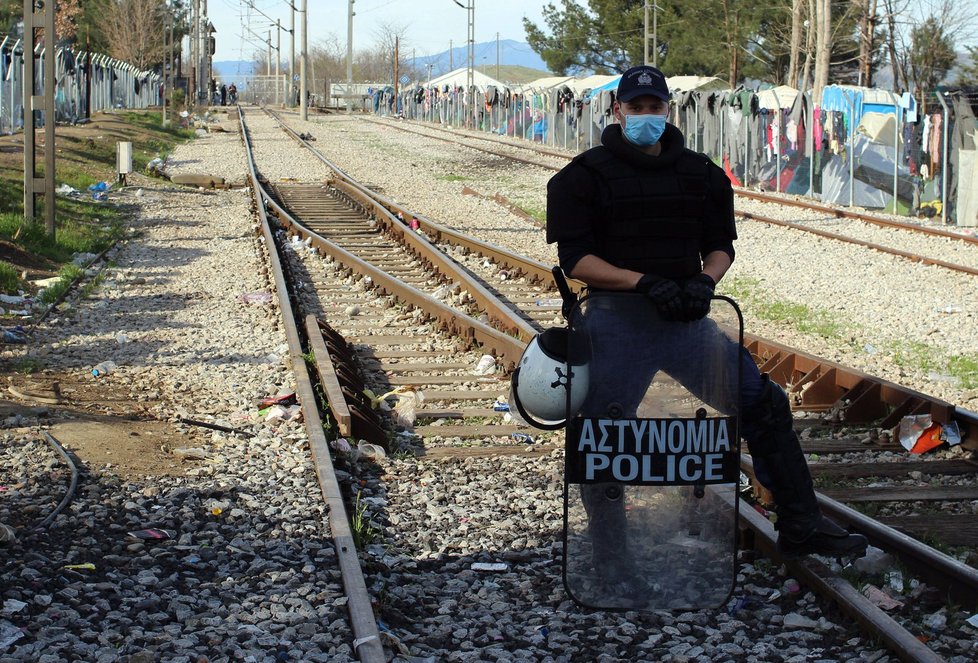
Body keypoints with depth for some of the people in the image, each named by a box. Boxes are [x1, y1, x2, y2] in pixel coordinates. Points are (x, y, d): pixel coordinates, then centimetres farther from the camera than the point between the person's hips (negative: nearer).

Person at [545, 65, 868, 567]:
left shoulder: (700, 173, 12)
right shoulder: (586, 176, -2)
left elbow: (720, 244, 15)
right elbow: (575, 259, -9)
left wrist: (705, 281, -9)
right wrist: (646, 282, -20)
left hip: (687, 317, 4)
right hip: (617, 318, -4)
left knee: (765, 404, -1)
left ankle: (800, 528, 9)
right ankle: (609, 555, 16)